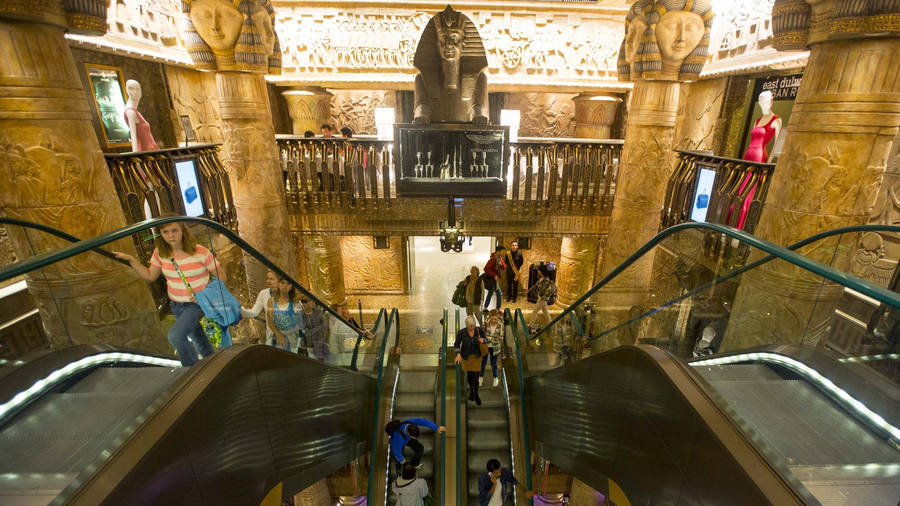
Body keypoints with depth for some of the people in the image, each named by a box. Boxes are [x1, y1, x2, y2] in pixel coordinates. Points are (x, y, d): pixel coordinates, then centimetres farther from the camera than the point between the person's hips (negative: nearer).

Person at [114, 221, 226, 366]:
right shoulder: (160, 253, -4)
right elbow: (150, 276, 5)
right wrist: (131, 260, -3)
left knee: (176, 335, -21)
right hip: (176, 305, 6)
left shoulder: (200, 252, -20)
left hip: (196, 304, -6)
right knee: (195, 335, 22)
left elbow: (221, 276, -14)